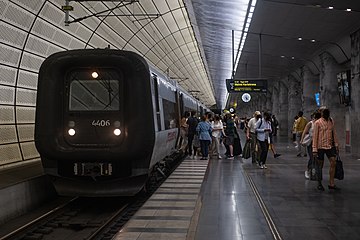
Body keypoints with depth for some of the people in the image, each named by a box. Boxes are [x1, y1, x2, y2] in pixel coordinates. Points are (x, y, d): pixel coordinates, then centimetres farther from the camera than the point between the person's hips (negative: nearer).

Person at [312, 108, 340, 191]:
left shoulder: (331, 121, 9)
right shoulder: (317, 123, -7)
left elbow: (334, 133, 16)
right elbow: (315, 136, -8)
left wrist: (336, 145, 11)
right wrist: (314, 150, -12)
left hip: (330, 146, 5)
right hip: (321, 146, -5)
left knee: (333, 163, -4)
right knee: (320, 165, 3)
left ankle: (331, 184, 4)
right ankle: (319, 184, 16)